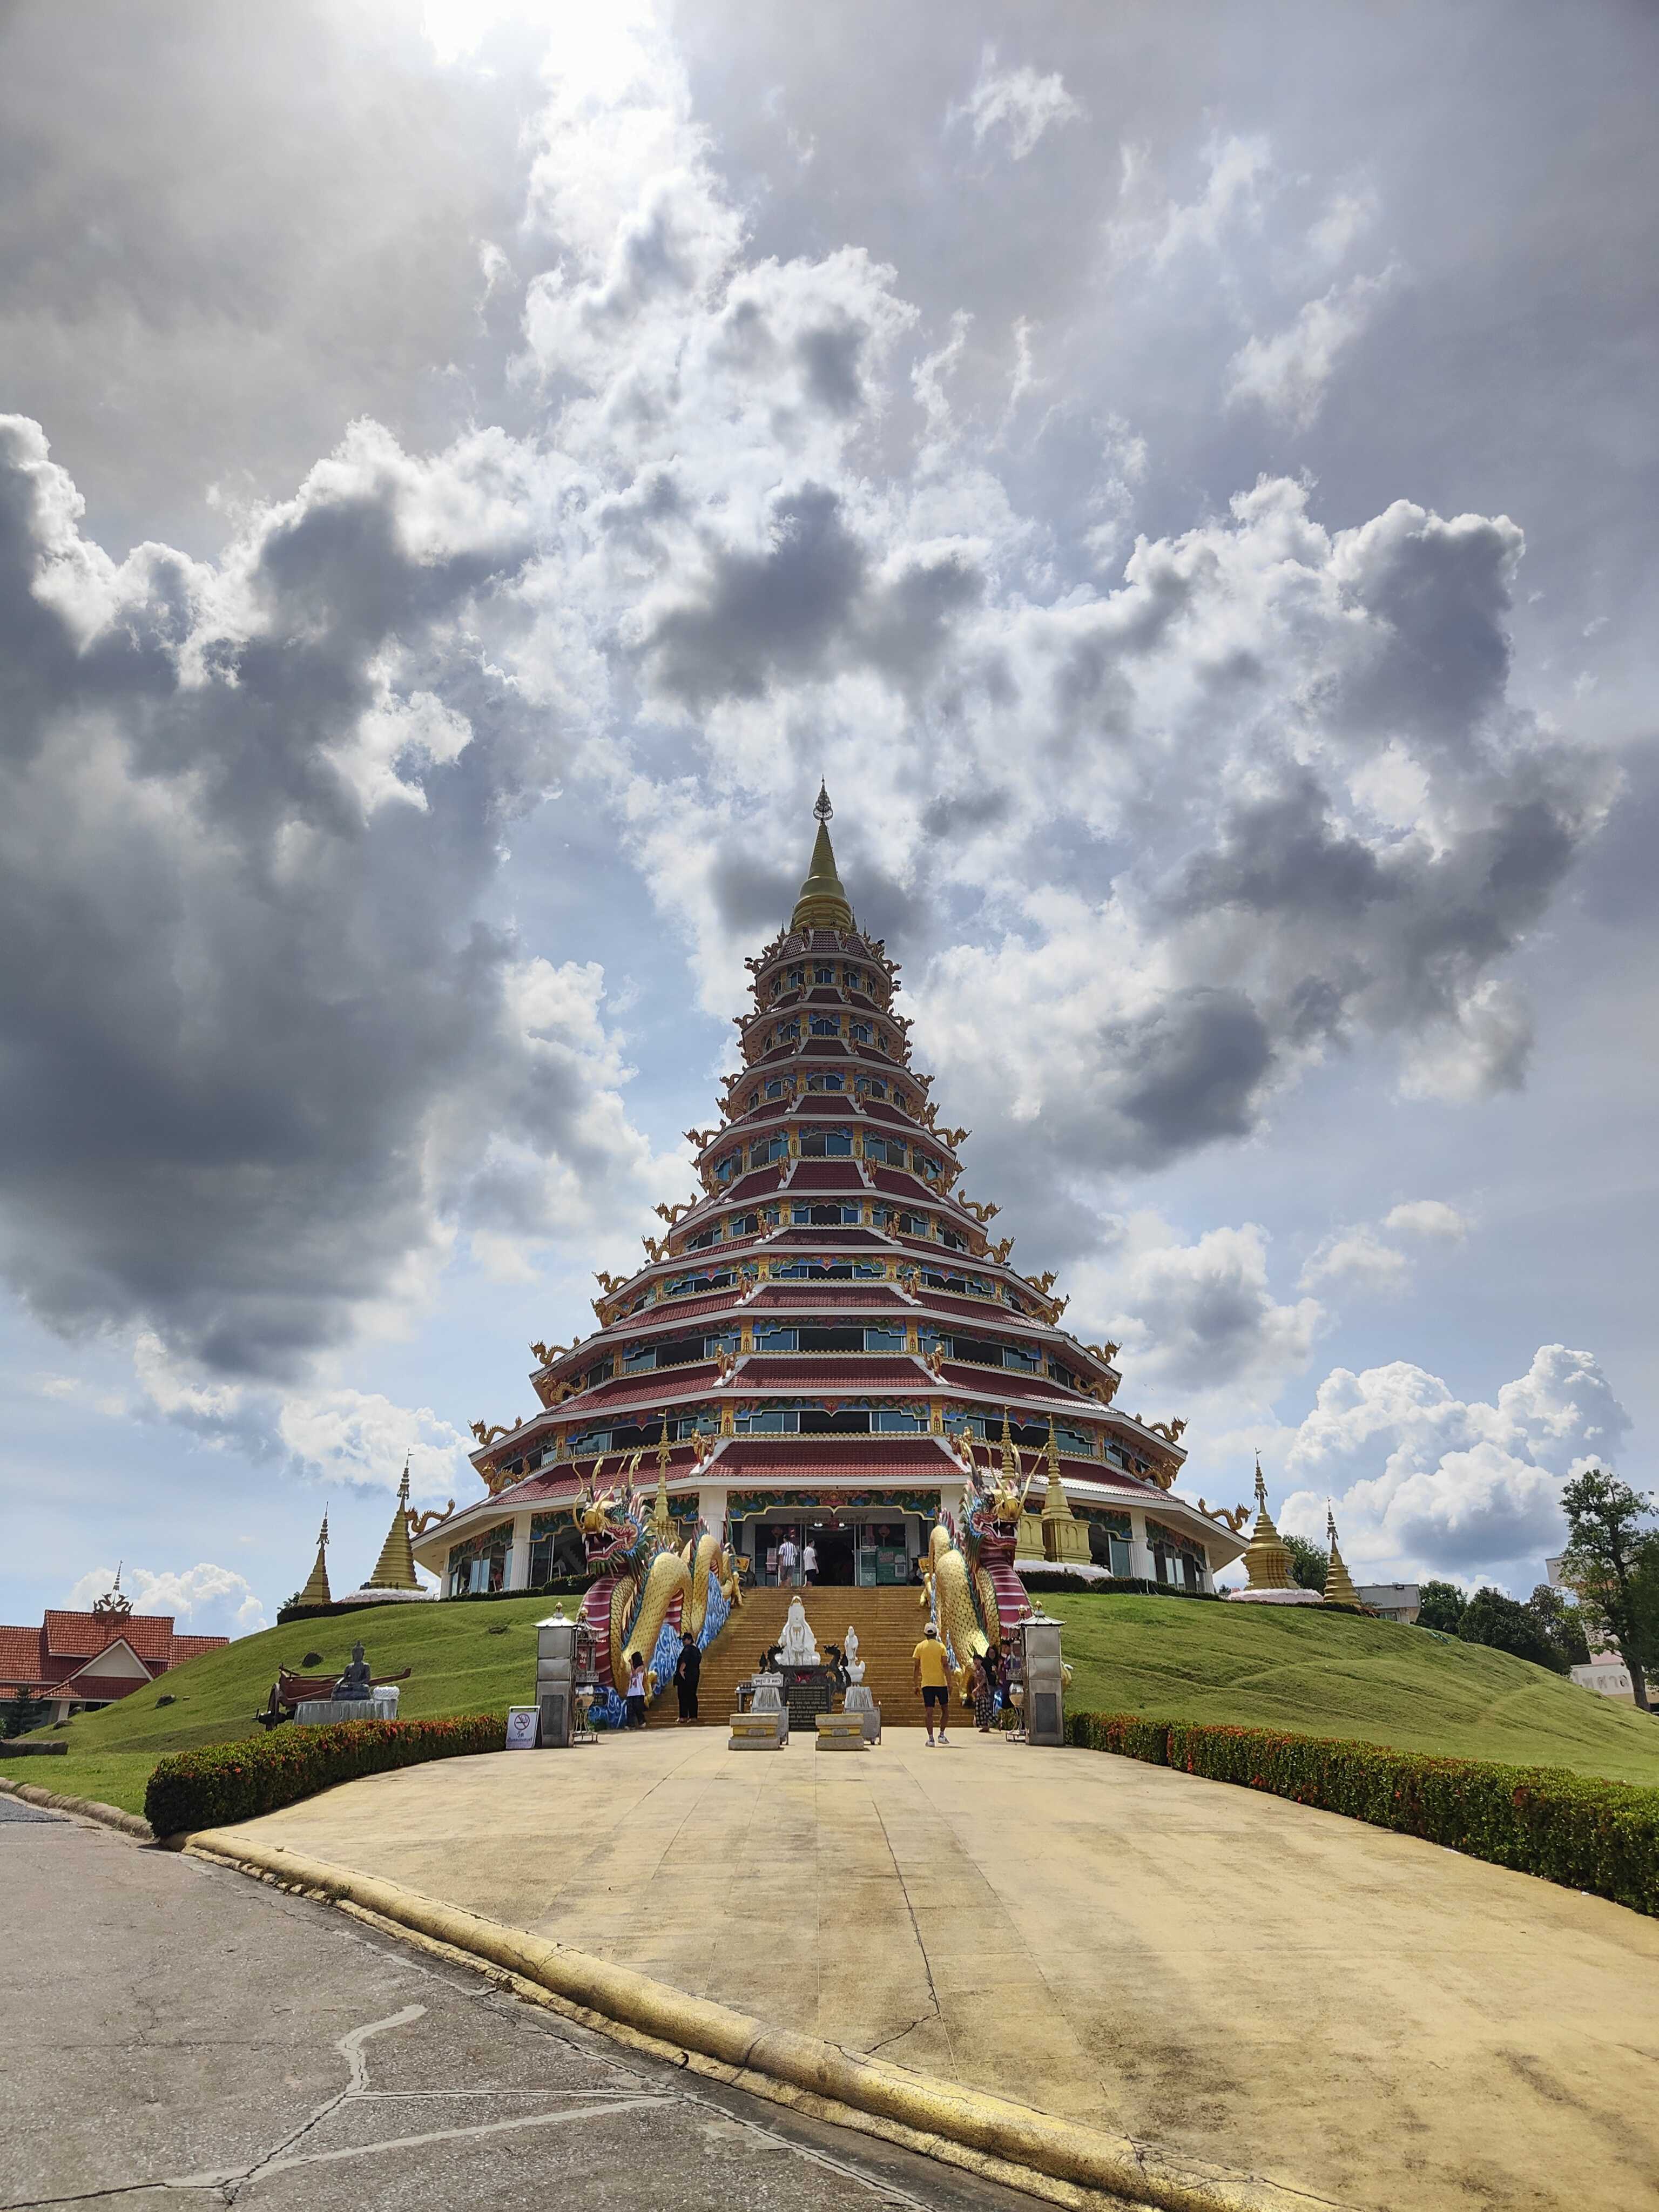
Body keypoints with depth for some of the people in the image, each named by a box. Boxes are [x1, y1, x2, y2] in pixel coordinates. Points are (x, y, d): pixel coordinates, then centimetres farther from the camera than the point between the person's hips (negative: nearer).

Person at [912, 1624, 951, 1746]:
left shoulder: (920, 1646, 4)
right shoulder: (941, 1646, 0)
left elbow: (916, 1666, 3)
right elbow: (946, 1665, -7)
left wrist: (916, 1684, 10)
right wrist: (949, 1683, -4)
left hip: (926, 1684, 1)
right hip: (941, 1682, -1)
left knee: (929, 1711, 1)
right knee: (945, 1709, 15)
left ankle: (931, 1738, -3)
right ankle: (942, 1735, 12)